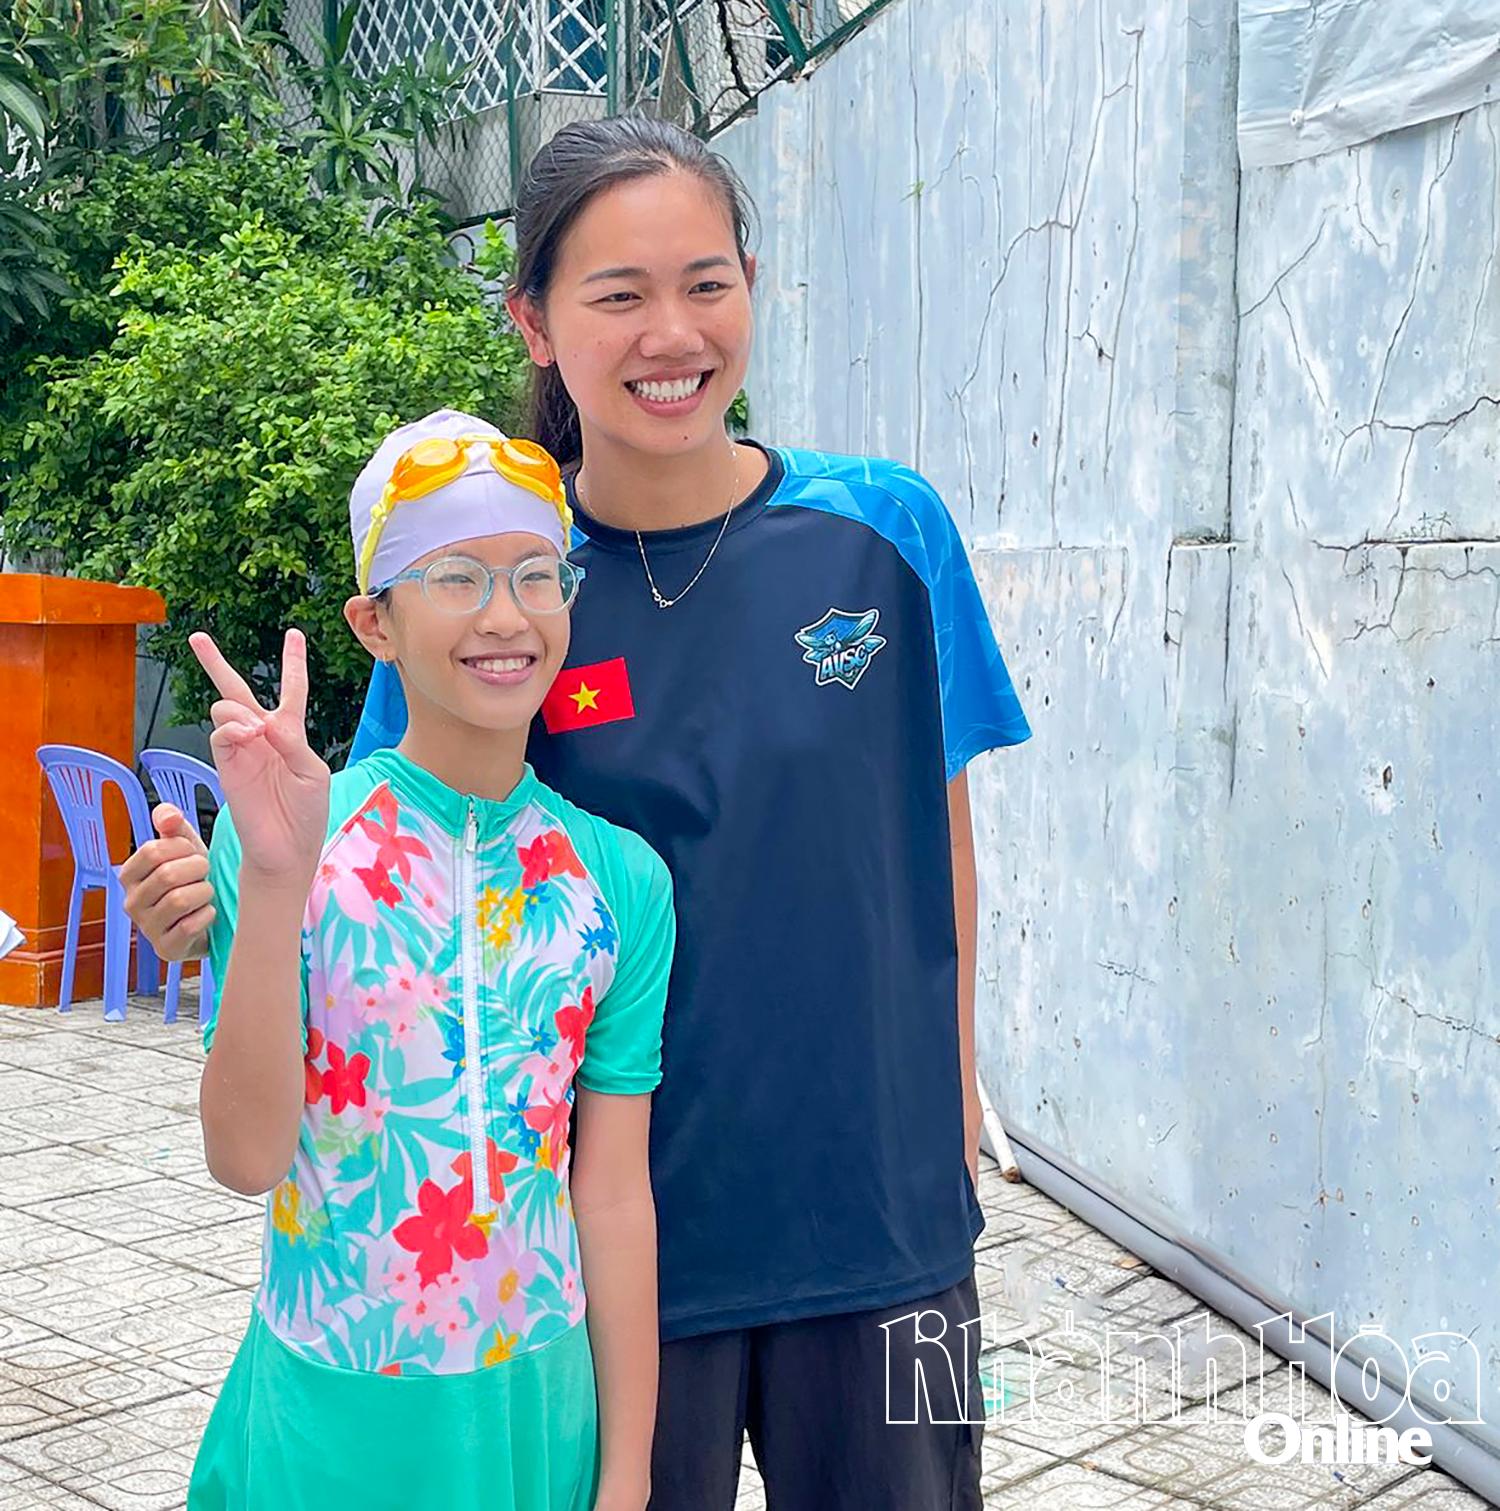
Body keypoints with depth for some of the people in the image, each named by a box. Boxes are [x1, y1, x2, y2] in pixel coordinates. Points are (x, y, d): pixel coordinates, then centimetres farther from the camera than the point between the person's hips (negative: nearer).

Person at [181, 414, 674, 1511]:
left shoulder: (622, 878, -3)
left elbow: (614, 1197, -1)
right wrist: (276, 878, -27)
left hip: (537, 1412, 2)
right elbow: (247, 1157, -17)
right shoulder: (289, 835, -9)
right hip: (330, 1419, -2)